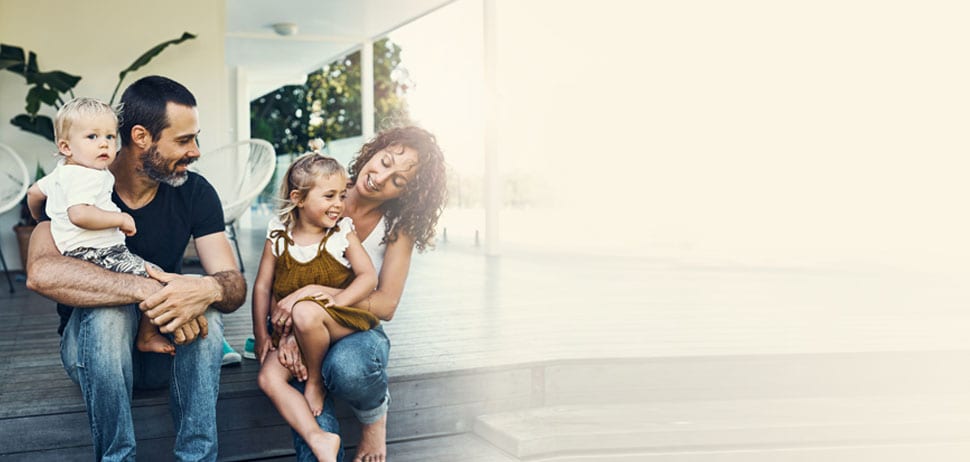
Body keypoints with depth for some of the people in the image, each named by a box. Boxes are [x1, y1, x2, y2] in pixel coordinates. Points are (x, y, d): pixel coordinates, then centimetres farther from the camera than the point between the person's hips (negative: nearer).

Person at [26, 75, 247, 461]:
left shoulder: (196, 193, -7)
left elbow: (235, 285, -16)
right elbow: (42, 272, -35)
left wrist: (210, 289, -41)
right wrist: (148, 291, -45)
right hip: (93, 344, -2)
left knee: (206, 306, -28)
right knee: (109, 307, -34)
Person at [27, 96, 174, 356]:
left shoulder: (61, 172, 17)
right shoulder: (84, 177, -18)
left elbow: (34, 192, 31)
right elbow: (79, 215, -34)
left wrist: (41, 220, 49)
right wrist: (121, 219, -23)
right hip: (94, 254, -11)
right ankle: (147, 337, -2)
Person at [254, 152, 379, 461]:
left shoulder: (342, 233, -3)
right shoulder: (278, 237, 1)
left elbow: (368, 276, -9)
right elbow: (262, 287, 4)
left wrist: (338, 300, -24)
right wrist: (261, 334, -1)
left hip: (341, 322, -3)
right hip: (291, 330, 4)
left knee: (306, 311, -37)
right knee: (268, 377, -20)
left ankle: (315, 380, -10)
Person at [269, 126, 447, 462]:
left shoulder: (398, 227, -5)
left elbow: (385, 305, -13)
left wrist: (315, 292, -26)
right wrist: (284, 333, -22)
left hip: (357, 329, 0)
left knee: (347, 367, -37)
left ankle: (375, 416, -5)